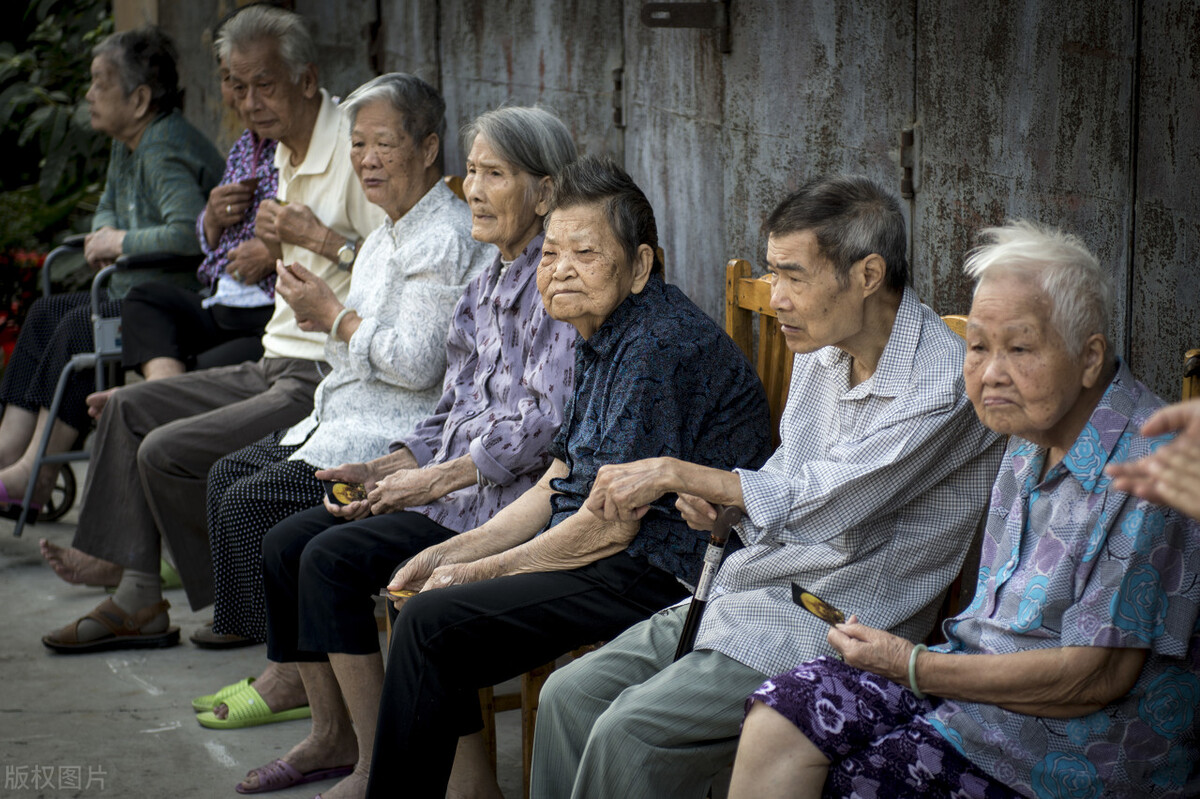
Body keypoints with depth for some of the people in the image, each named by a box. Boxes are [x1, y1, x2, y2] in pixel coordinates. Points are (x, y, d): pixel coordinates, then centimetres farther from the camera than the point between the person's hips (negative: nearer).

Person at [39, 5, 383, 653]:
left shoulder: (353, 151, -15)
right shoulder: (288, 156, 16)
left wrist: (316, 237, -20)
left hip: (324, 379, -11)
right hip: (278, 363, 11)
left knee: (167, 451, -16)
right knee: (131, 407, 11)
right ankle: (135, 595, 9)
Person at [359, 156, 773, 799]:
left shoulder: (660, 347, -19)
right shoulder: (604, 340, 13)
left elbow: (609, 524, -20)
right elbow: (556, 489, 17)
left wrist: (479, 572, -10)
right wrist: (450, 553, 6)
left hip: (661, 577, -11)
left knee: (429, 621, -17)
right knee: (426, 596, 12)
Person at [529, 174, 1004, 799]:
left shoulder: (943, 384, -20)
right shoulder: (819, 351, 8)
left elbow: (823, 502, -24)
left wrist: (677, 473, -19)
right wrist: (718, 496, -2)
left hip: (836, 628, -9)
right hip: (748, 589, 9)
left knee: (630, 731, -21)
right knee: (570, 693, -3)